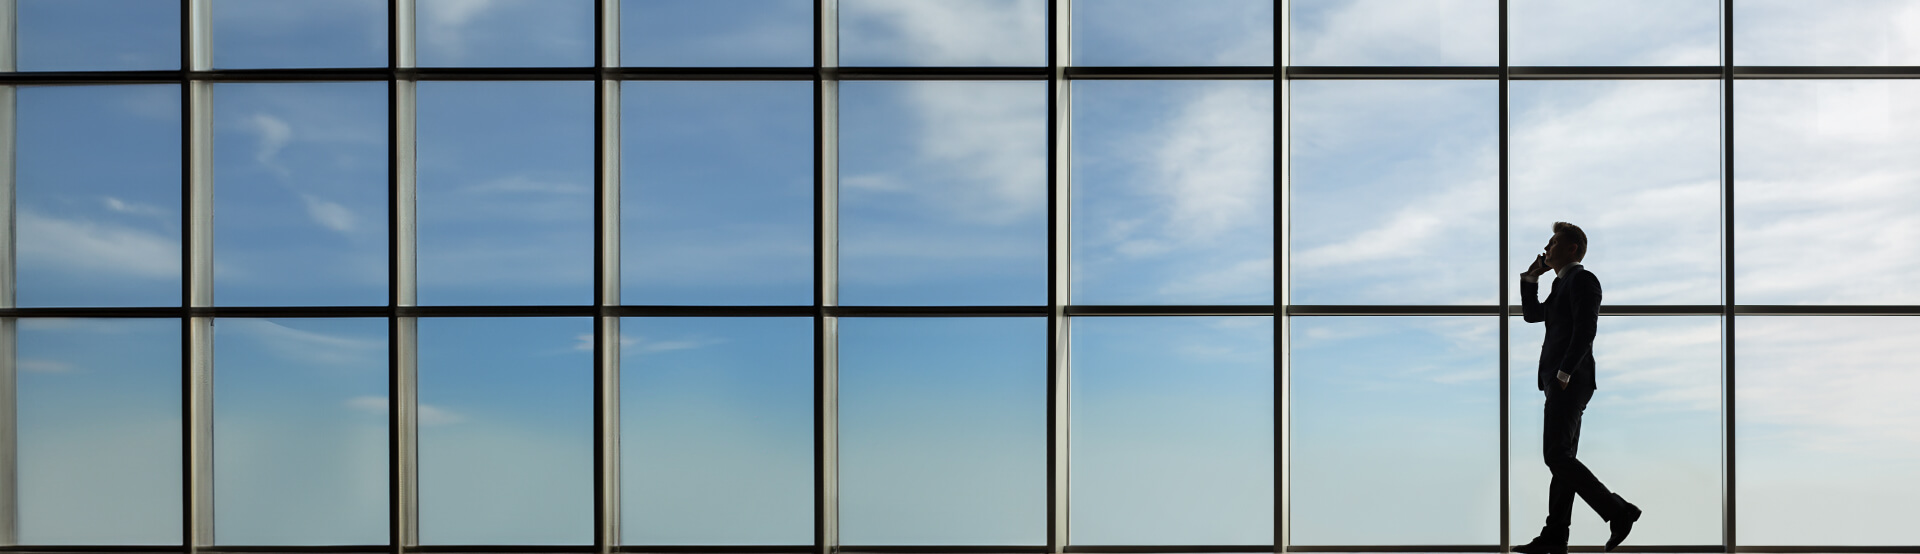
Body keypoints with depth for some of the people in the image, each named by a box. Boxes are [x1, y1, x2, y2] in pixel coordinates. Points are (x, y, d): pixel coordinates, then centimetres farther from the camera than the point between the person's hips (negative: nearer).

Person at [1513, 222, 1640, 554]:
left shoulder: (1582, 279, -9)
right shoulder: (1563, 284, 21)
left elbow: (1585, 330, -19)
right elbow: (1532, 314, 27)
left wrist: (1563, 373, -21)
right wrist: (1531, 276, 18)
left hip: (1569, 382, -10)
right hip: (1560, 382, 10)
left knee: (1556, 455, -13)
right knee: (1562, 457, 7)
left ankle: (1619, 511, -11)